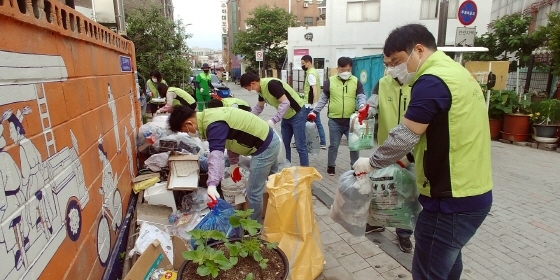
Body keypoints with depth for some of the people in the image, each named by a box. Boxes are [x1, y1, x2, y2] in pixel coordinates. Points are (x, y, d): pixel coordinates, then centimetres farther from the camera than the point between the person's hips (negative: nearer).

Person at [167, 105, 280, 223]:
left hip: (264, 147, -11)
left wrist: (212, 185, -47)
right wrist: (233, 163, 18)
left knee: (253, 192, 2)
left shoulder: (214, 125, -25)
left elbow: (216, 155, -39)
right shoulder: (208, 116, 7)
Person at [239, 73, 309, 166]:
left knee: (300, 146, -3)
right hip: (286, 116, 9)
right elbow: (259, 107, 16)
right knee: (284, 145, 13)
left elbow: (285, 103, -30)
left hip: (297, 113, -9)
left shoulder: (271, 84, -26)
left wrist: (273, 121, -32)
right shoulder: (261, 89, 2)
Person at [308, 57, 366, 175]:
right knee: (333, 145, 9)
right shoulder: (330, 81, 1)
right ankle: (331, 166, 27)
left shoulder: (356, 81, 4)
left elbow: (361, 97, 0)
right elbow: (323, 99, 8)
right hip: (334, 120, -1)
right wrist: (315, 111, 2)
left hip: (351, 120, 1)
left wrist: (362, 105, -23)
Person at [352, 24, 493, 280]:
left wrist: (371, 163, -5)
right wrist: (414, 159, 14)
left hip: (452, 199, -10)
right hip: (472, 193, 10)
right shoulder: (457, 72, 12)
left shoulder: (432, 81, -20)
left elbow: (404, 137, -20)